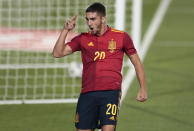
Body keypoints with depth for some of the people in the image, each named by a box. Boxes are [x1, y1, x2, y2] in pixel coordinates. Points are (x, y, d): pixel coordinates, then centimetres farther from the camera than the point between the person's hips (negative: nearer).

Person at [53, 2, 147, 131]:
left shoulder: (121, 37, 7)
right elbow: (57, 53, 7)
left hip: (111, 92, -3)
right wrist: (65, 30, -3)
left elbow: (137, 63, 15)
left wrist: (143, 89, 11)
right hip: (87, 94, 3)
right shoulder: (83, 39, 12)